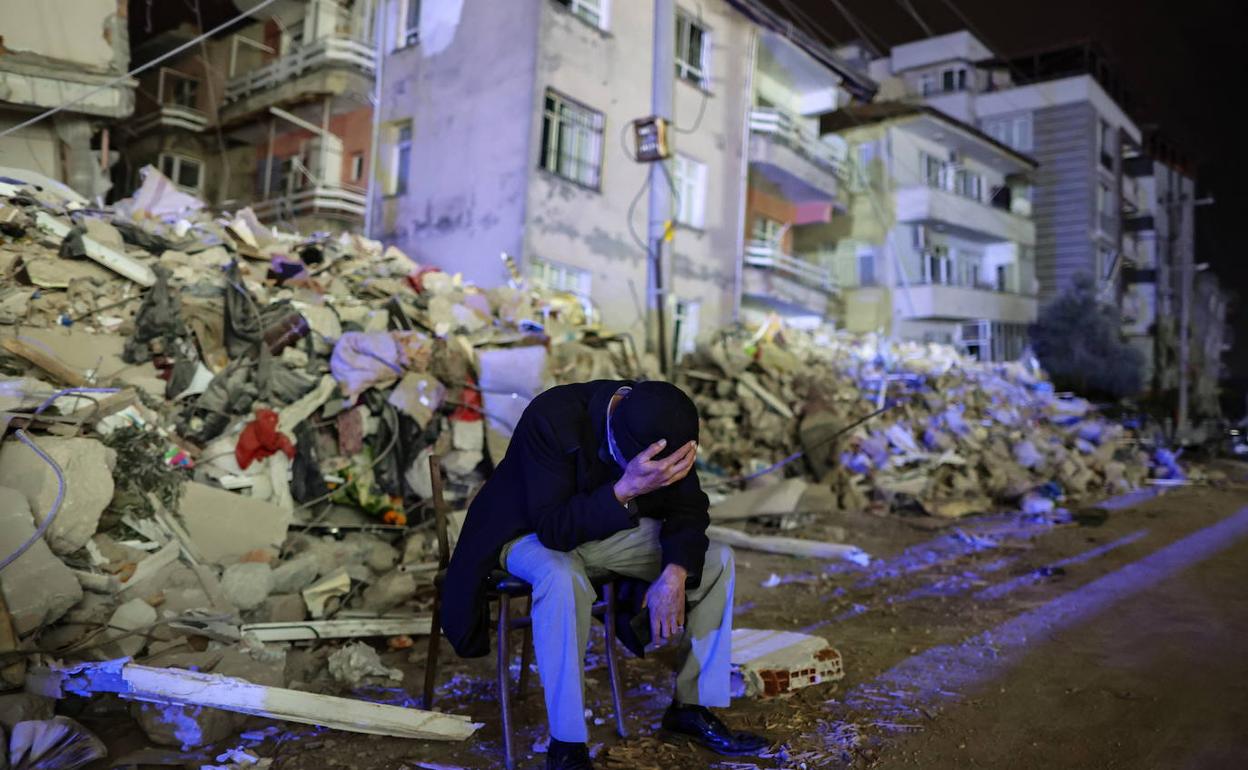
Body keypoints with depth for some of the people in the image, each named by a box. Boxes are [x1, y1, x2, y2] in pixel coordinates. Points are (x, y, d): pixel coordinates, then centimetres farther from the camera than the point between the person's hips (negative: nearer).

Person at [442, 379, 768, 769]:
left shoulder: (662, 423, -17)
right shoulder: (552, 418, -34)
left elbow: (687, 510, -9)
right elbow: (552, 529, -35)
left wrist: (675, 574, -27)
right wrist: (625, 490, -48)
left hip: (609, 526, 5)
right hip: (531, 531, -5)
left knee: (716, 559, -8)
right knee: (564, 579, -39)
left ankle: (692, 707, 4)